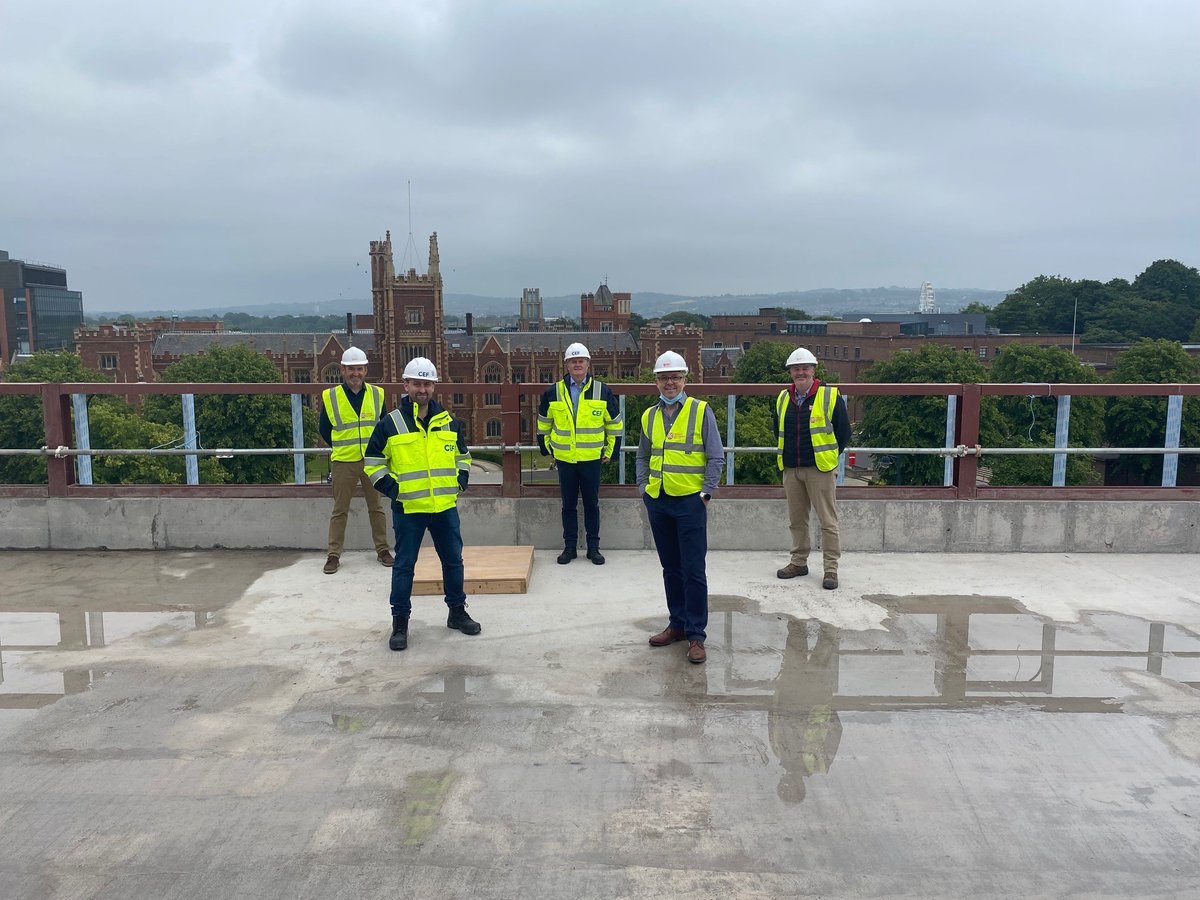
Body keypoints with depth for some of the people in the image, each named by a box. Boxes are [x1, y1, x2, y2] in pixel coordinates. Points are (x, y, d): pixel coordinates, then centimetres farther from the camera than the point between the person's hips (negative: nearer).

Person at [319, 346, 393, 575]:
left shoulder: (376, 394, 3)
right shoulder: (330, 397, -3)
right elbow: (324, 429, 9)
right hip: (343, 463, -2)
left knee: (376, 507, 10)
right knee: (339, 510, 5)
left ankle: (382, 549, 21)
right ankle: (334, 554, 13)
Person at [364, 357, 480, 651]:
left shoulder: (449, 421, 7)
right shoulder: (390, 423, -4)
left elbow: (462, 455, 20)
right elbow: (373, 462, 1)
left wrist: (460, 482, 6)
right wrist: (392, 489, -7)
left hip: (446, 506, 4)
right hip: (408, 508, -3)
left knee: (453, 560, 13)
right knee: (404, 565, 4)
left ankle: (457, 612, 29)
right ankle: (400, 623, 15)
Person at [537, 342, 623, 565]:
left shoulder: (602, 391, -1)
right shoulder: (553, 393, 1)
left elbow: (615, 423, 8)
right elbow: (543, 423, 14)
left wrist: (610, 451, 7)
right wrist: (547, 448, 12)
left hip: (592, 458, -1)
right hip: (564, 459, 1)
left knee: (592, 504, 7)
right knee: (568, 505, 9)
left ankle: (593, 547, 17)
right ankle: (569, 546, 19)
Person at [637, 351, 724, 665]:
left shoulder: (701, 411, -4)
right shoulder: (649, 416, 10)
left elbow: (716, 457, -4)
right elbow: (643, 456, 20)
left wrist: (706, 492, -8)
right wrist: (644, 488, 9)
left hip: (690, 501, -5)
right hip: (658, 501, 5)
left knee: (693, 570, -3)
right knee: (670, 568, 14)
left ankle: (696, 635, 4)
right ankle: (678, 623, 26)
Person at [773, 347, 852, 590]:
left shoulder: (830, 396, -5)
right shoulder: (783, 398, 9)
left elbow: (843, 432, 0)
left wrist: (829, 457, 2)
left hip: (820, 469, -5)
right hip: (791, 469, 5)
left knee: (828, 521, -1)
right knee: (796, 520, 13)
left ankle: (831, 569, 5)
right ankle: (799, 562, 26)